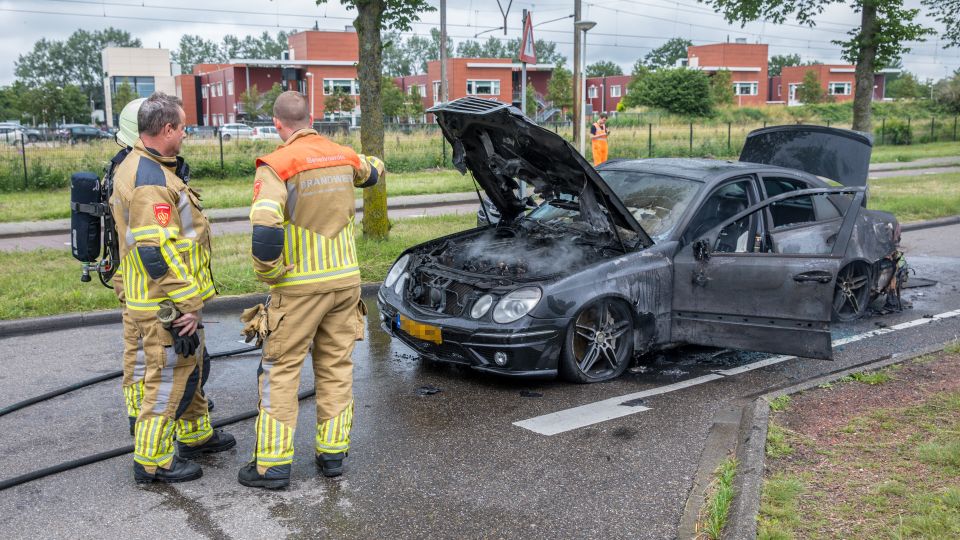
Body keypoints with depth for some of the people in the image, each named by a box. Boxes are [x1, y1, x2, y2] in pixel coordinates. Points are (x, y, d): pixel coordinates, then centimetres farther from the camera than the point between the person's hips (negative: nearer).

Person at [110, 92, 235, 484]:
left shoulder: (134, 167, 13)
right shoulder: (152, 180, -23)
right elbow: (156, 252, -28)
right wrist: (187, 304, -22)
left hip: (155, 299, 11)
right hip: (166, 305, -11)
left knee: (189, 369, 23)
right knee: (169, 379, 0)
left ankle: (196, 436, 38)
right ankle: (152, 462, 11)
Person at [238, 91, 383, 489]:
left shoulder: (277, 165, -12)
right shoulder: (344, 157, 5)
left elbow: (265, 226, -26)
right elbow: (373, 172, 29)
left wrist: (267, 272, -12)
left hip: (300, 287, -5)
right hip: (346, 279, 5)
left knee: (280, 371, 5)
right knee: (336, 367, 14)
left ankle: (272, 464, 9)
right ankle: (332, 453, 20)